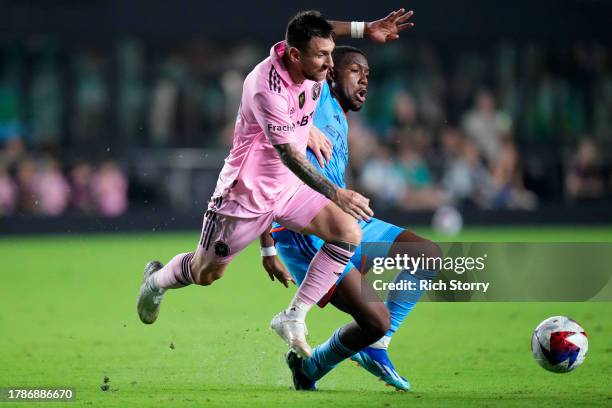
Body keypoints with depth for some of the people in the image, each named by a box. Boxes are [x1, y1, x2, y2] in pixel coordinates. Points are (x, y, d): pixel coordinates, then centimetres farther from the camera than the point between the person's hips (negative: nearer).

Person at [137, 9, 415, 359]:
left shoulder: (313, 68, -11)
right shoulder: (265, 87, -33)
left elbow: (321, 29, 14)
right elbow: (288, 153, -35)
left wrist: (366, 29, 1)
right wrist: (335, 194, -40)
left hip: (289, 186, 7)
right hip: (247, 192, -7)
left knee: (348, 232, -13)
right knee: (205, 274, 9)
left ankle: (294, 318, -7)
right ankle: (157, 280, 45)